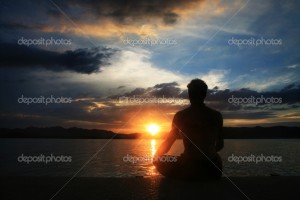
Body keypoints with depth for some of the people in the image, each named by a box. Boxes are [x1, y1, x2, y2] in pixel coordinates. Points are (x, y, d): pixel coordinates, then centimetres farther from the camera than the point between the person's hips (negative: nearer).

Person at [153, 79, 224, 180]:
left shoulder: (180, 116, -3)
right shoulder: (216, 115, 2)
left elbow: (168, 142, 5)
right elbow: (220, 145, 13)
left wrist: (156, 157, 24)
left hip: (188, 169, -3)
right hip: (213, 170, 3)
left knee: (158, 160, 21)